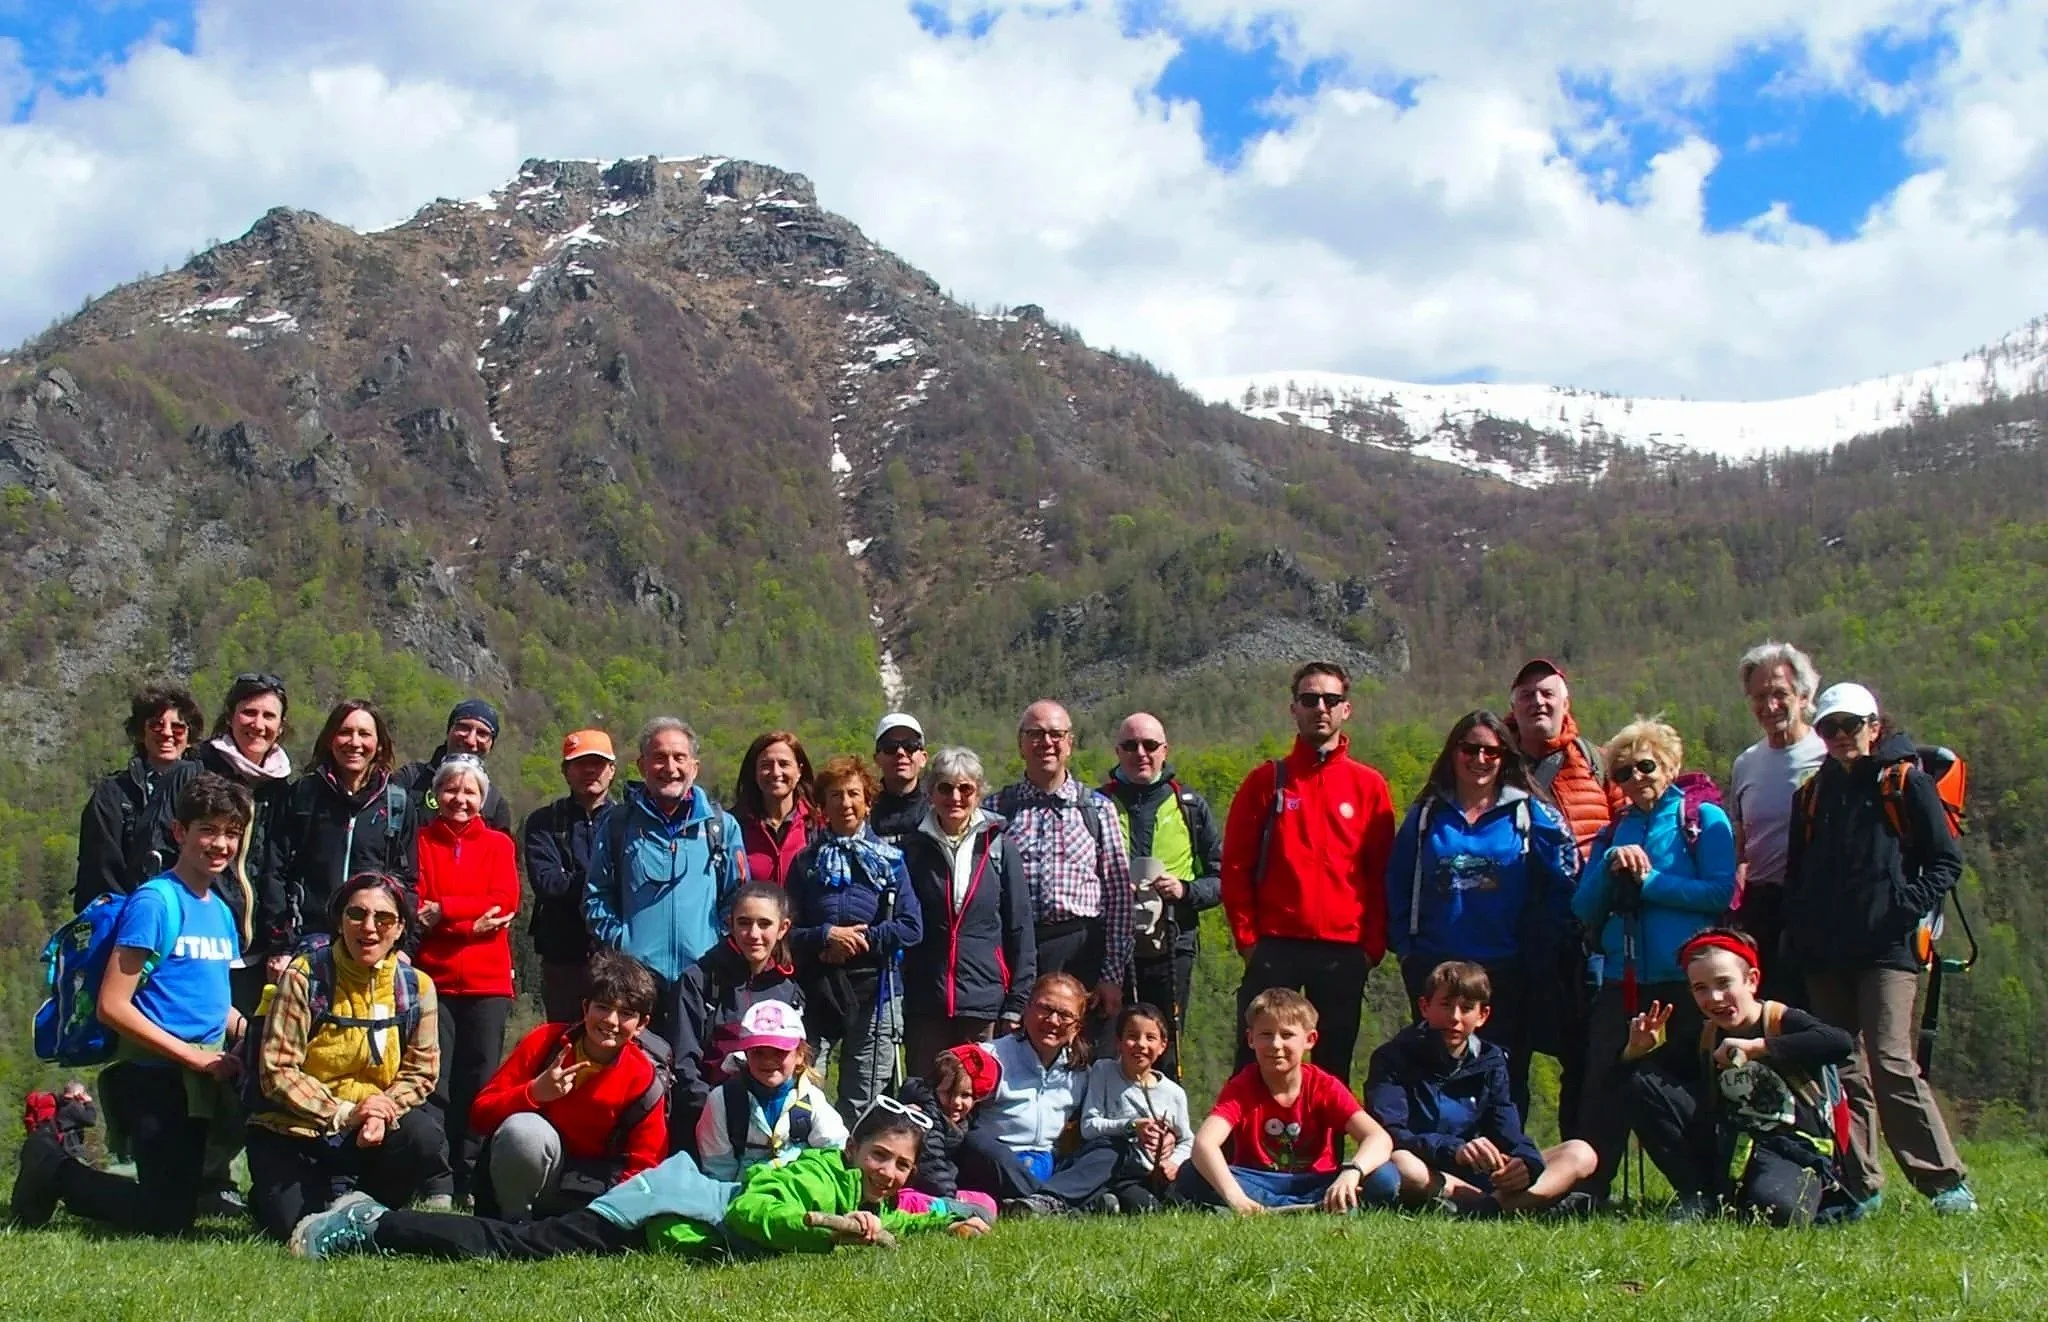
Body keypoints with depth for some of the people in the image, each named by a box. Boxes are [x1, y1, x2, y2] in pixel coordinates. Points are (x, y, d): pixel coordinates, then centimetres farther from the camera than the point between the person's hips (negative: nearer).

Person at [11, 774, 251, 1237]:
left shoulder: (222, 912, 11)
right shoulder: (155, 901, -13)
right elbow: (112, 1006, -18)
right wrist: (197, 1057, -17)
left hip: (201, 1080, 8)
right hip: (152, 1077, -8)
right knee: (168, 1219, -9)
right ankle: (54, 1168, 10)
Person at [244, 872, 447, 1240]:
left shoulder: (416, 986, -2)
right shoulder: (304, 978, -11)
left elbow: (421, 1071, -2)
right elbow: (277, 1071, -14)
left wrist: (384, 1112, -22)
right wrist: (342, 1113, -23)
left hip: (374, 1127, 3)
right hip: (295, 1129, -3)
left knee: (426, 1141, -28)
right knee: (287, 1224, -25)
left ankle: (363, 1202, 2)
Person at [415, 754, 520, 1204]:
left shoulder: (499, 844, 11)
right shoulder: (421, 841, 8)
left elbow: (506, 903, -4)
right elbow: (416, 907, -2)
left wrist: (443, 910, -12)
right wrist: (471, 922, -15)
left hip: (488, 981, 1)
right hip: (434, 978, -1)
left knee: (479, 1083, 1)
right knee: (435, 1083, -5)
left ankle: (470, 1180, 7)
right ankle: (434, 1184, -2)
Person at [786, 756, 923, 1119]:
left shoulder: (889, 860, 6)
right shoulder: (807, 862, 8)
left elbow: (911, 928, -1)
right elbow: (787, 932, 5)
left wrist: (861, 940, -10)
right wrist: (826, 936, -13)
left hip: (873, 993, 0)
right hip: (816, 992, 0)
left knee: (863, 1104, 5)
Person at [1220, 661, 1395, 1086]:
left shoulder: (1369, 786, 6)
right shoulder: (1266, 780, 5)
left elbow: (1381, 875, 6)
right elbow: (1236, 866, 4)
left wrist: (1373, 945, 0)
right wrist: (1246, 937, -2)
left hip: (1344, 951, 1)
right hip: (1275, 947, -1)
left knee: (1334, 1067, 7)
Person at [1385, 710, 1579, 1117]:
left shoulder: (1530, 815, 2)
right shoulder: (1426, 815, 10)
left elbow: (1563, 884, -4)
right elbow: (1397, 885, 12)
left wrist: (1540, 953, -8)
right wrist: (1406, 947, 2)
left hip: (1507, 972, -2)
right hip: (1434, 970, 2)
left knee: (1505, 1074, 2)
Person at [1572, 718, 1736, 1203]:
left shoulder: (1704, 820, 3)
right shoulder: (1612, 833, 17)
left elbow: (1721, 892, -12)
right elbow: (1585, 911, 9)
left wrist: (1647, 881, -11)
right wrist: (1610, 867, -8)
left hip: (1684, 980, -4)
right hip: (1621, 981, 4)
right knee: (1603, 1089, 0)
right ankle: (1589, 1192, 3)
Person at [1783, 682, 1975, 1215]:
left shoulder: (1905, 782, 2)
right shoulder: (1814, 791, 16)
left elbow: (1947, 861, 0)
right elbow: (1796, 870, 22)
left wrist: (1908, 906, -13)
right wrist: (1797, 930, 9)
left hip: (1886, 949, -5)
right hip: (1825, 955, 5)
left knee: (1890, 1063, -14)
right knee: (1842, 1071, 5)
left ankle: (1946, 1180, -7)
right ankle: (1858, 1186, 11)